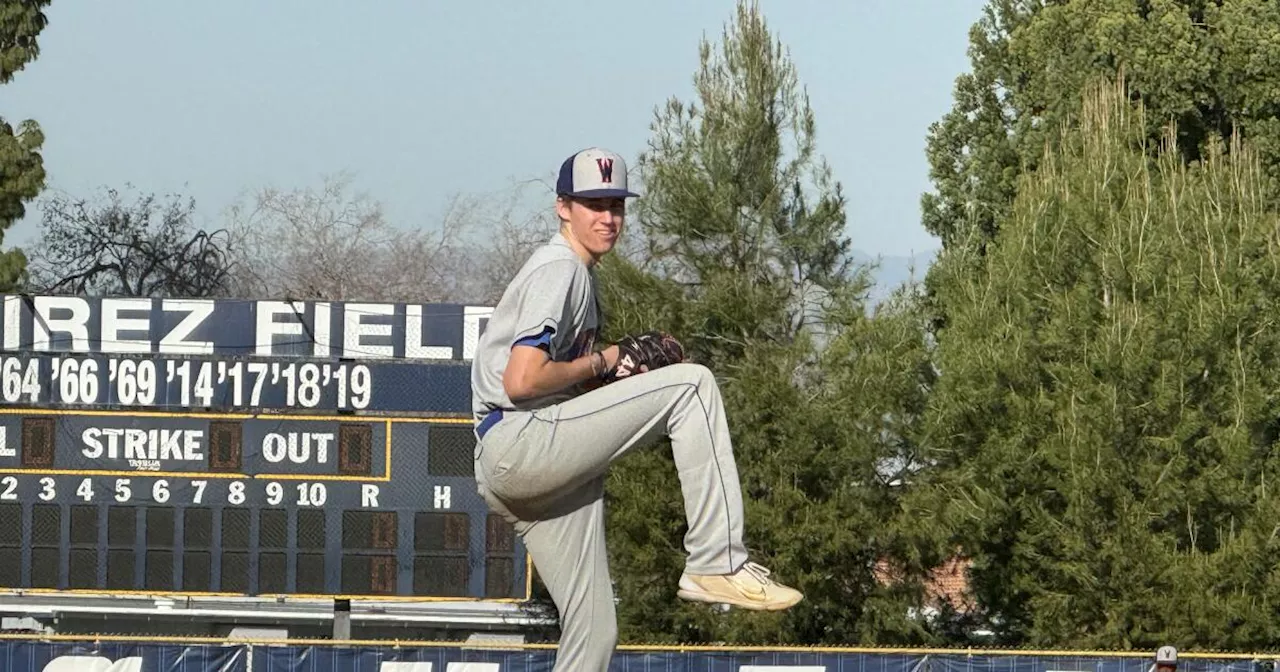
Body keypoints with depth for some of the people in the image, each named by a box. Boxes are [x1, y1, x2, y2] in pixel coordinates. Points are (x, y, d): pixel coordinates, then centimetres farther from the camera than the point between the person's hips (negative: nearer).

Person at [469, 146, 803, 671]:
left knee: (594, 630, 6)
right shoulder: (557, 269, -6)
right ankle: (716, 563, -21)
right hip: (518, 445, -10)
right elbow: (520, 381, -18)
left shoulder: (580, 274, 25)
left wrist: (610, 376, 10)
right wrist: (603, 362, -7)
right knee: (692, 384, -16)